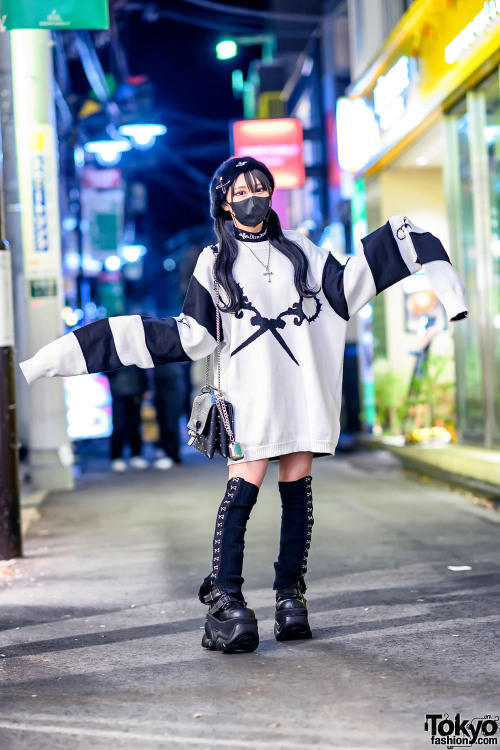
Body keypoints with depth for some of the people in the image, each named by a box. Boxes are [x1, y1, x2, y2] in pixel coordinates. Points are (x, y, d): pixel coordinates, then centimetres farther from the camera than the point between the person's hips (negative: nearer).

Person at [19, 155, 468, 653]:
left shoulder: (297, 248, 18)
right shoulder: (215, 260, 10)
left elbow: (344, 288, 16)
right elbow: (190, 335, 5)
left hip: (303, 388, 3)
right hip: (250, 393, -3)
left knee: (297, 490, 1)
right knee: (242, 489, -14)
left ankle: (290, 595, 7)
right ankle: (225, 603, -13)